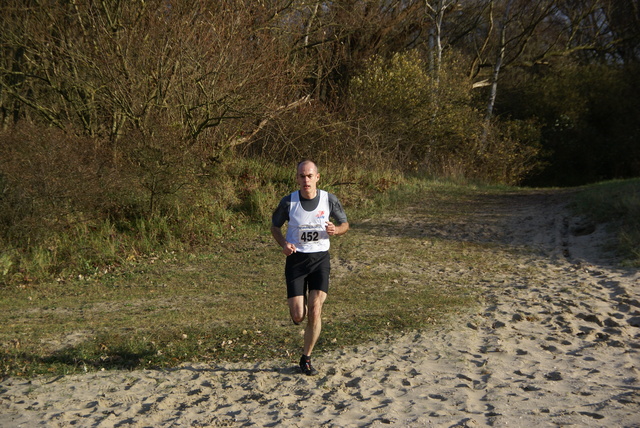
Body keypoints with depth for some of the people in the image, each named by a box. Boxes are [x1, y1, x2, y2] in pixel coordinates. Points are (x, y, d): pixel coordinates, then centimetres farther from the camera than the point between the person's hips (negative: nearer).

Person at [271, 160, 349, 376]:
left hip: (320, 259, 0)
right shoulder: (288, 202, -7)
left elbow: (345, 224, 9)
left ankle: (306, 359, 6)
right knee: (298, 317, -5)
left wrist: (336, 230, -15)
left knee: (315, 311, -10)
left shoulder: (329, 200, -5)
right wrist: (284, 244, -13)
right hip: (296, 259, 0)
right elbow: (275, 226, 7)